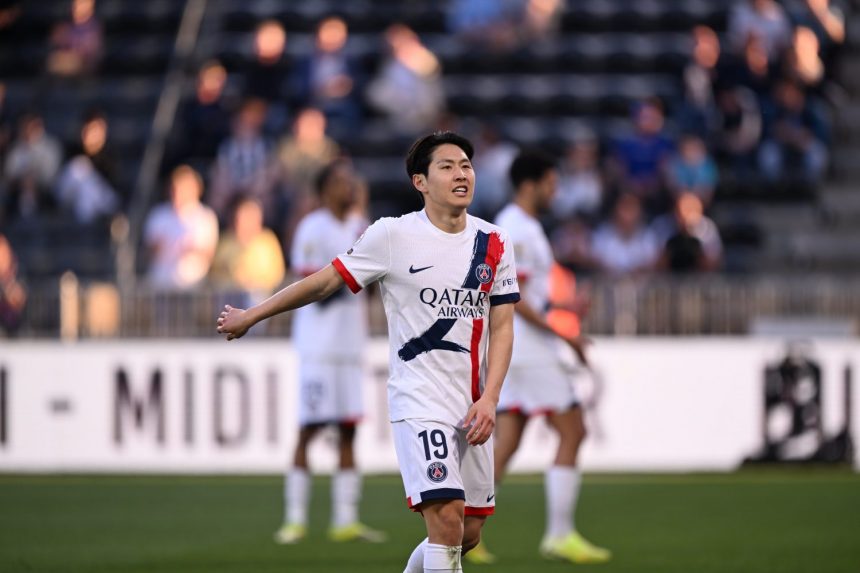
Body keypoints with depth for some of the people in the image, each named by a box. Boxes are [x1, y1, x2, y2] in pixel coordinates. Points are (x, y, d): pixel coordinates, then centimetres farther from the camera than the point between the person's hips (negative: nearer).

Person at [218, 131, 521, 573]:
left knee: (469, 534, 7)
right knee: (447, 519, -20)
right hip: (418, 402, -5)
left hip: (474, 407, 5)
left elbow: (501, 327, 7)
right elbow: (326, 282, 4)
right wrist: (250, 317, 11)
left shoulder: (493, 244, 6)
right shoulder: (393, 236, -5)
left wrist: (488, 400, -6)